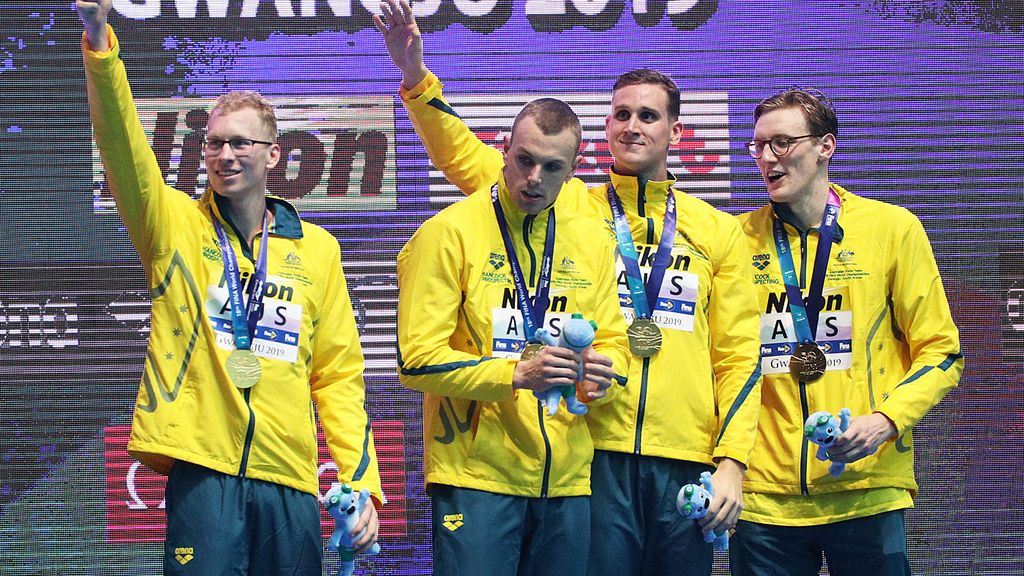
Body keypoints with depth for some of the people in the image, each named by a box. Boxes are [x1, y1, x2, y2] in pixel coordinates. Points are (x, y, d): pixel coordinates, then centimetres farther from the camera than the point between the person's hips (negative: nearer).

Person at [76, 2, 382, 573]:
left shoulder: (316, 249, 11)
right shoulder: (175, 225, 5)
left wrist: (360, 481, 2)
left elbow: (339, 375, 11)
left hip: (290, 479, 2)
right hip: (201, 468, -2)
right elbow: (121, 142, -11)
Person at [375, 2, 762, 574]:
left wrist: (732, 460, -1)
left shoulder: (718, 231, 12)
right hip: (595, 454, -1)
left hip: (686, 463, 1)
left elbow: (739, 356, 8)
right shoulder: (570, 208, 9)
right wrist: (417, 79, -10)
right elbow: (465, 157, 4)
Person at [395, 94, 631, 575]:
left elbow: (614, 341, 15)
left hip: (566, 480, 5)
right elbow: (417, 359, -10)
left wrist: (601, 371, -10)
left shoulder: (590, 242, 12)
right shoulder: (449, 233, -5)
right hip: (476, 474, -5)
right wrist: (515, 375, -21)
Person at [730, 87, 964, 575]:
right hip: (764, 493, 2)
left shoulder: (892, 228, 3)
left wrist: (886, 420, -12)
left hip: (867, 492, -2)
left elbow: (939, 352, 4)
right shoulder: (740, 238, 8)